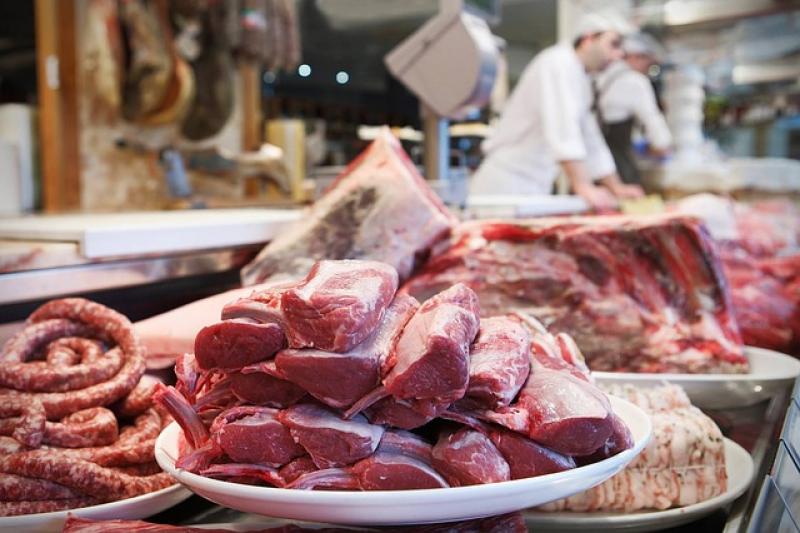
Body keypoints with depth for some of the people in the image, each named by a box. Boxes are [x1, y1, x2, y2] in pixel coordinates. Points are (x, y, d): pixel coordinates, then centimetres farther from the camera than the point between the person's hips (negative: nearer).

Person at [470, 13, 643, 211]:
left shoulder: (580, 81, 19)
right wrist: (584, 187, -30)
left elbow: (589, 141, 24)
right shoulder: (561, 62, -10)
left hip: (534, 190, 9)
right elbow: (562, 129, -24)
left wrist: (616, 188, 20)